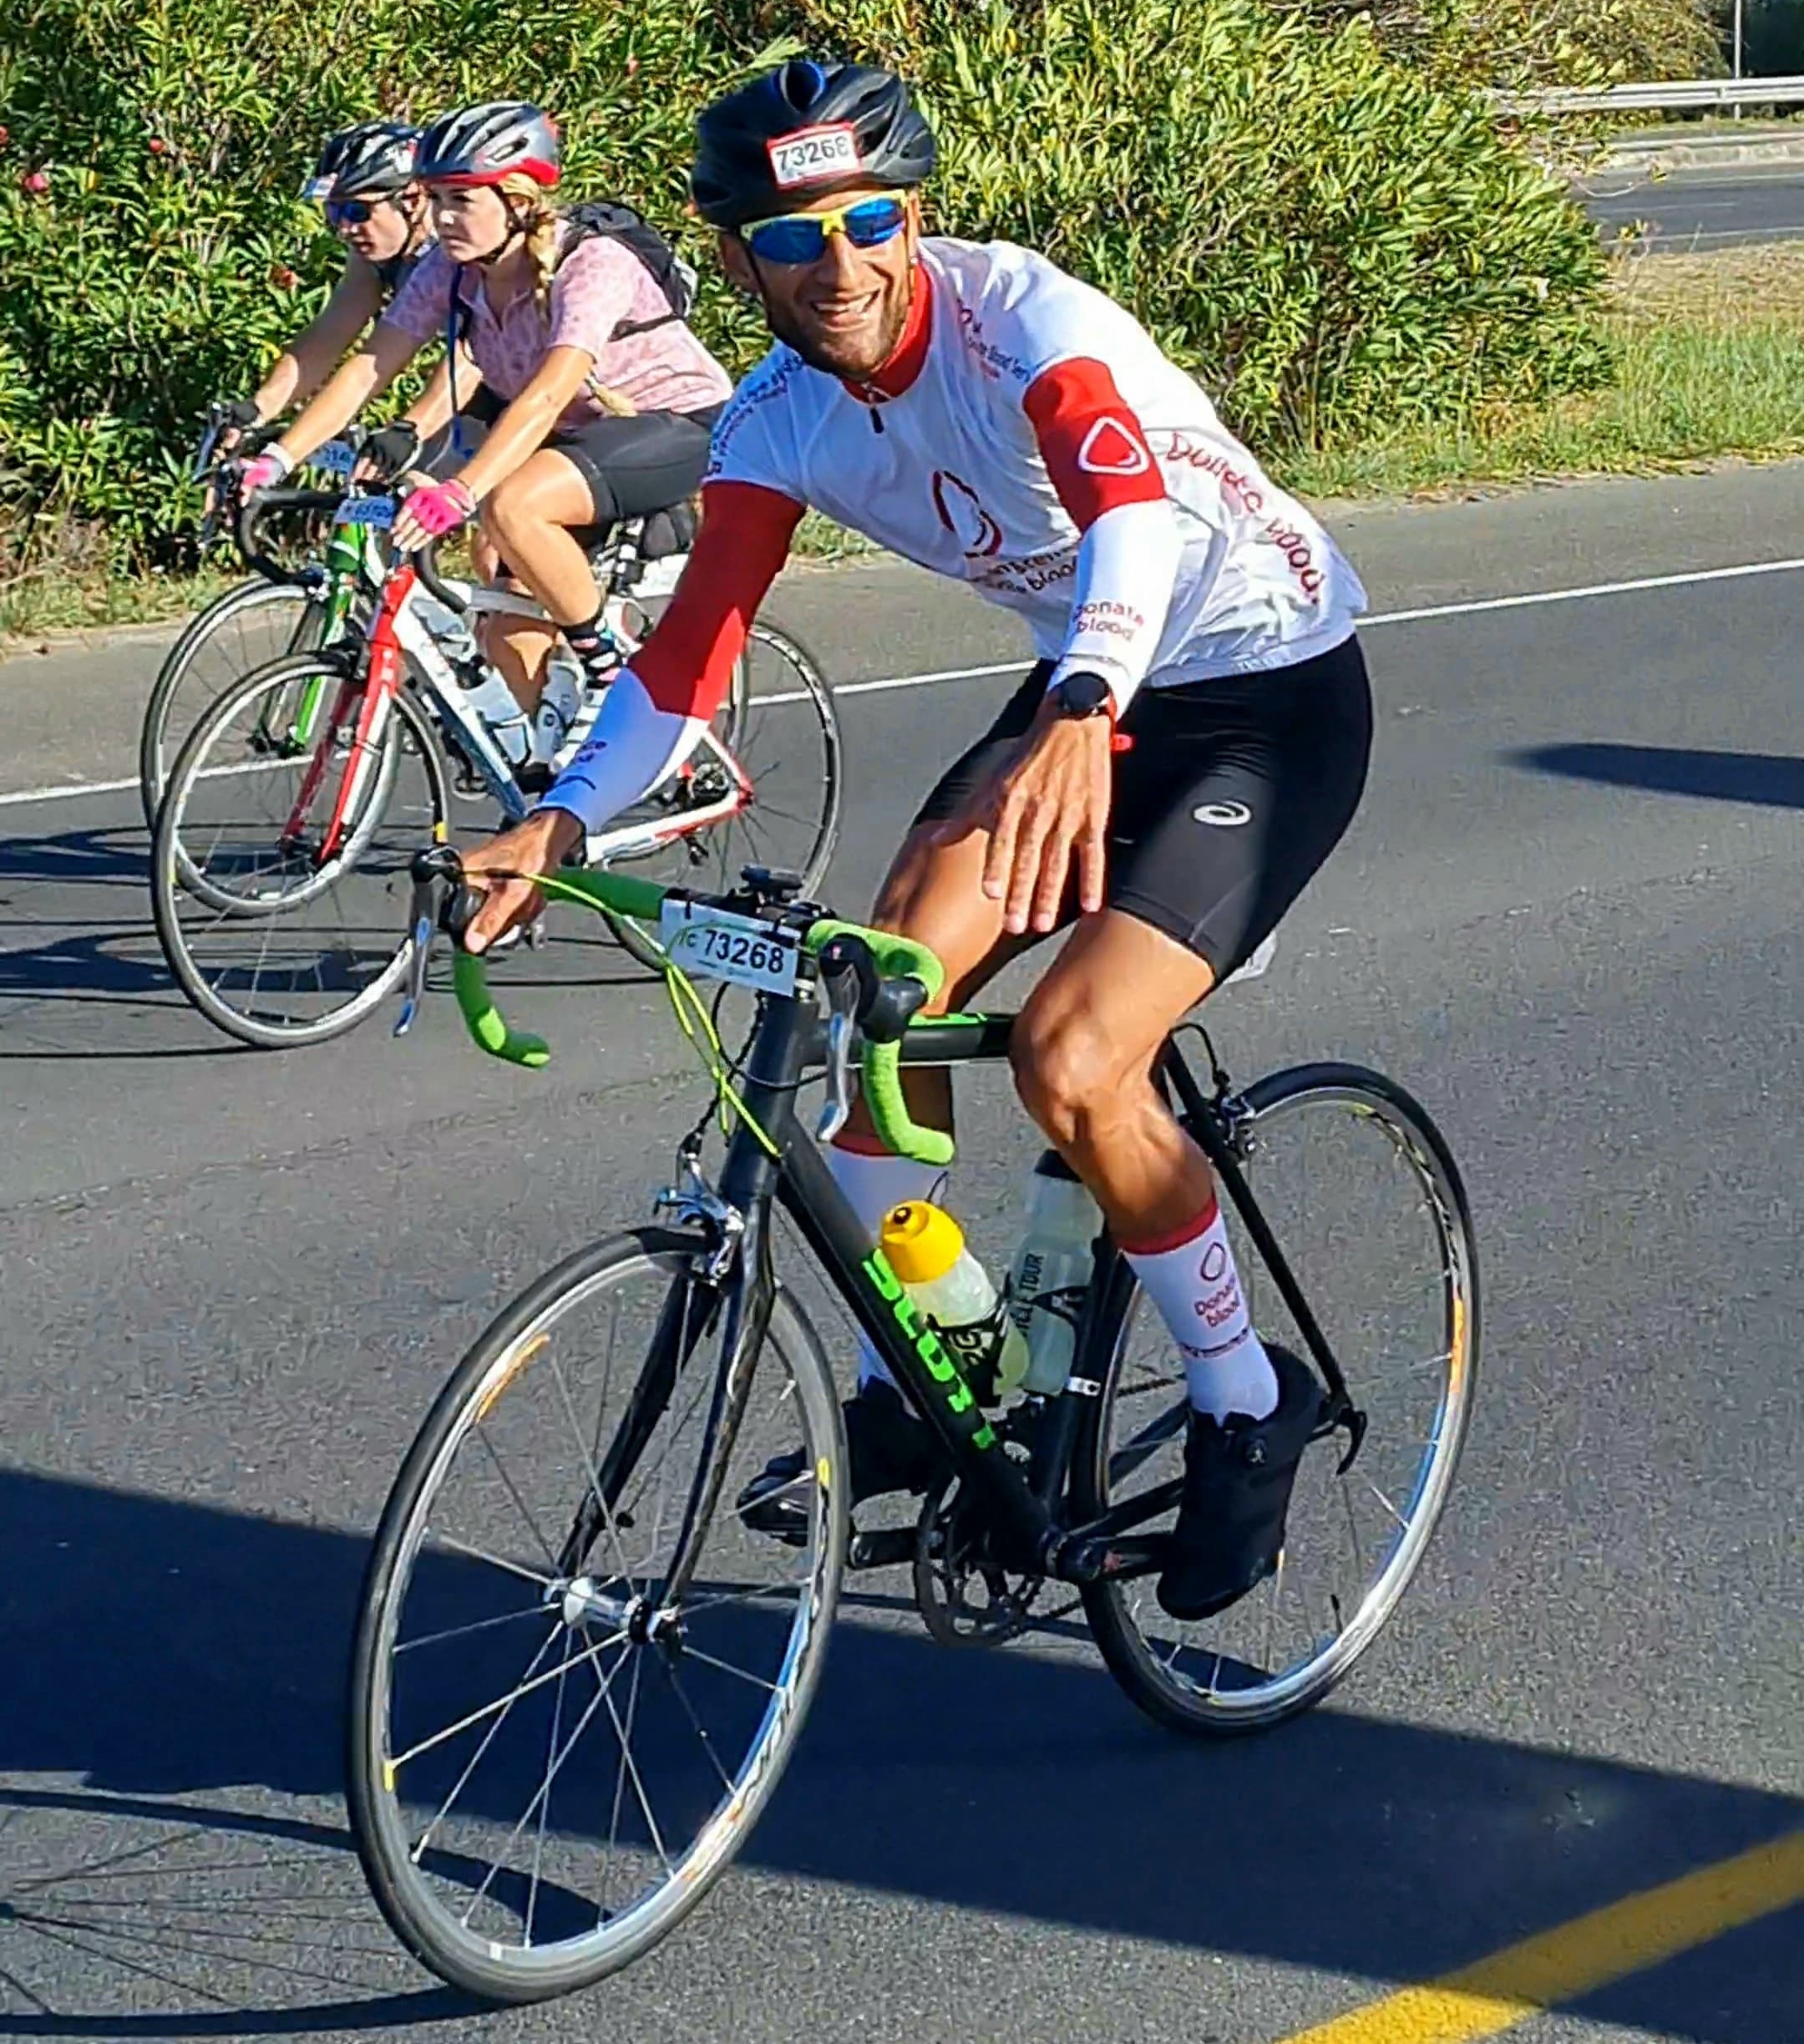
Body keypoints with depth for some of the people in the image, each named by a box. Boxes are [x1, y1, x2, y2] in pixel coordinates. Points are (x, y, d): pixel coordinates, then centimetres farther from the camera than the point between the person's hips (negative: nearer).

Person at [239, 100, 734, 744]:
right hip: (585, 436, 7)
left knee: (510, 505, -32)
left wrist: (459, 492, -51)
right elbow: (367, 369, -12)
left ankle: (607, 662, -13)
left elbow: (547, 396, -39)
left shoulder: (591, 263, -27)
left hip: (683, 425, -7)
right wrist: (275, 459, -24)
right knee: (506, 630, -2)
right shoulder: (450, 273, -8)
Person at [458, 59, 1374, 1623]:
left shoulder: (1018, 314, -27)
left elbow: (1133, 498, -46)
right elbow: (694, 648, -10)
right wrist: (561, 823, -27)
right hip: (1090, 689, 7)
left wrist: (1081, 716, -65)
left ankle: (1248, 1403, 1)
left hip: (1273, 691, -7)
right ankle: (915, 1388, 10)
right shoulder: (779, 420, -7)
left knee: (1070, 1054, -21)